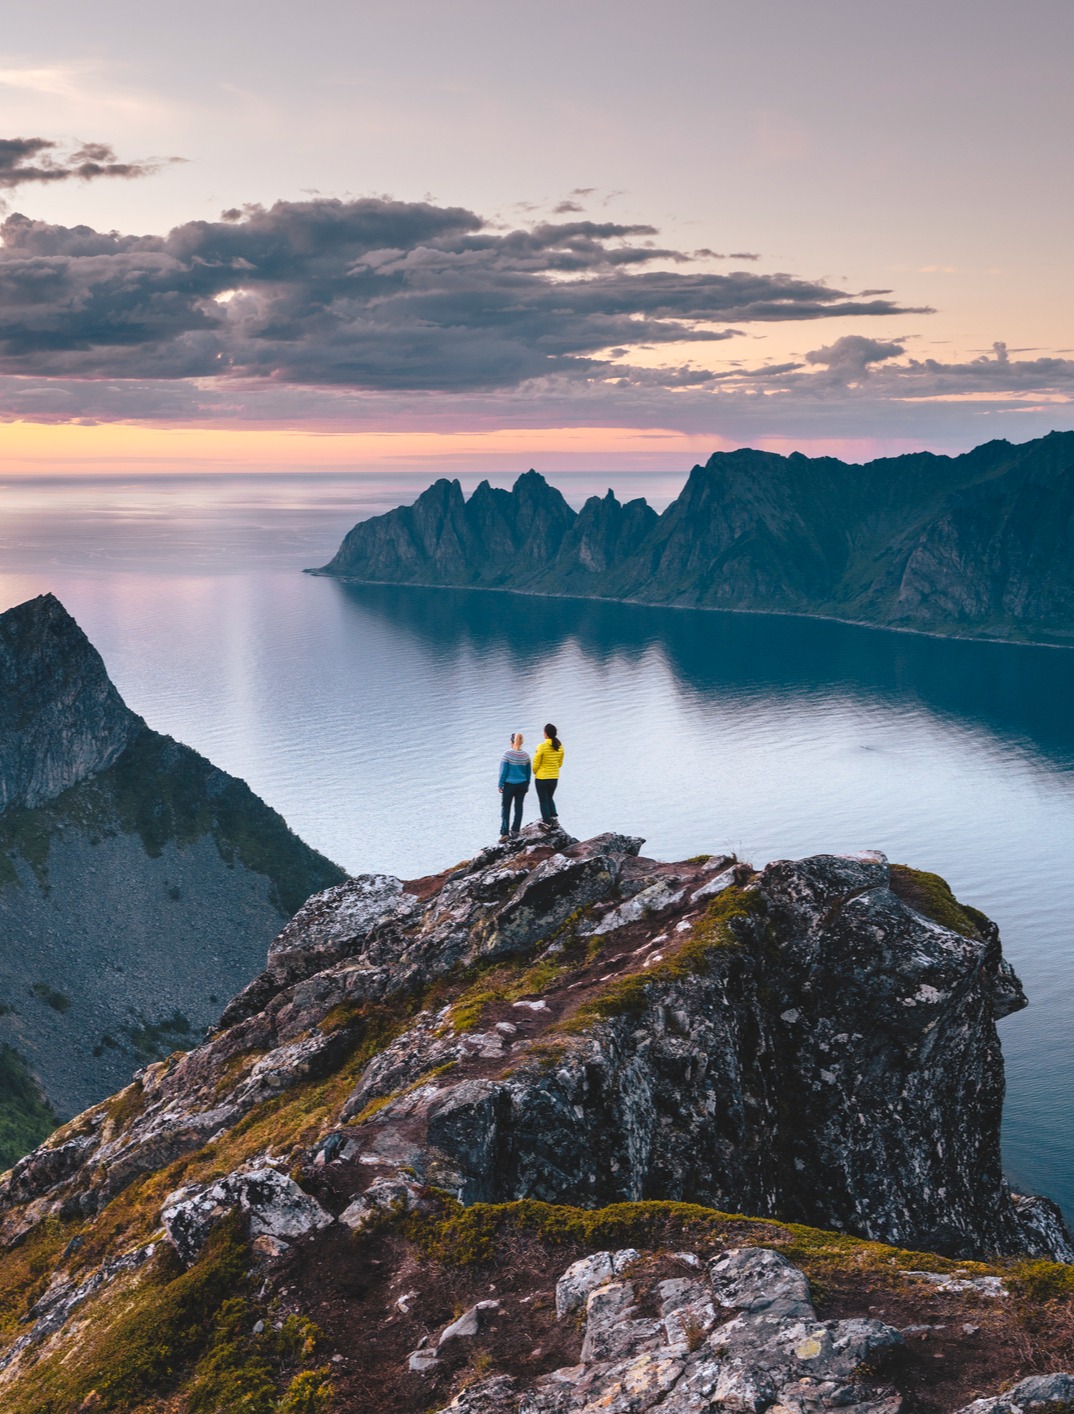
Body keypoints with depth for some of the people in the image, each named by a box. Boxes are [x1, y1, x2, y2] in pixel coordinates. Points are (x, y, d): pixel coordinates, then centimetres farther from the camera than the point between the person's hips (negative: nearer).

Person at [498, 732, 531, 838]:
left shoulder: (507, 754, -13)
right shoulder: (525, 756, 0)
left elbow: (503, 771, -11)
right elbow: (528, 772, 8)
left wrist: (500, 785, -4)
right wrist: (527, 785, 19)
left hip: (509, 785, -4)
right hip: (522, 785, 4)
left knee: (506, 808, 1)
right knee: (519, 807, 14)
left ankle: (504, 833, -5)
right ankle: (515, 830, 19)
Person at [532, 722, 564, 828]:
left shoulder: (542, 747, -20)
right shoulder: (559, 747, -3)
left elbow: (536, 764, -13)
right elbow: (560, 763, 8)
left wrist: (535, 772, 7)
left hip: (541, 778, -5)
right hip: (554, 777, 5)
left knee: (543, 800, 8)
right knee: (549, 798, 23)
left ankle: (547, 822, 9)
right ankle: (554, 816, 7)